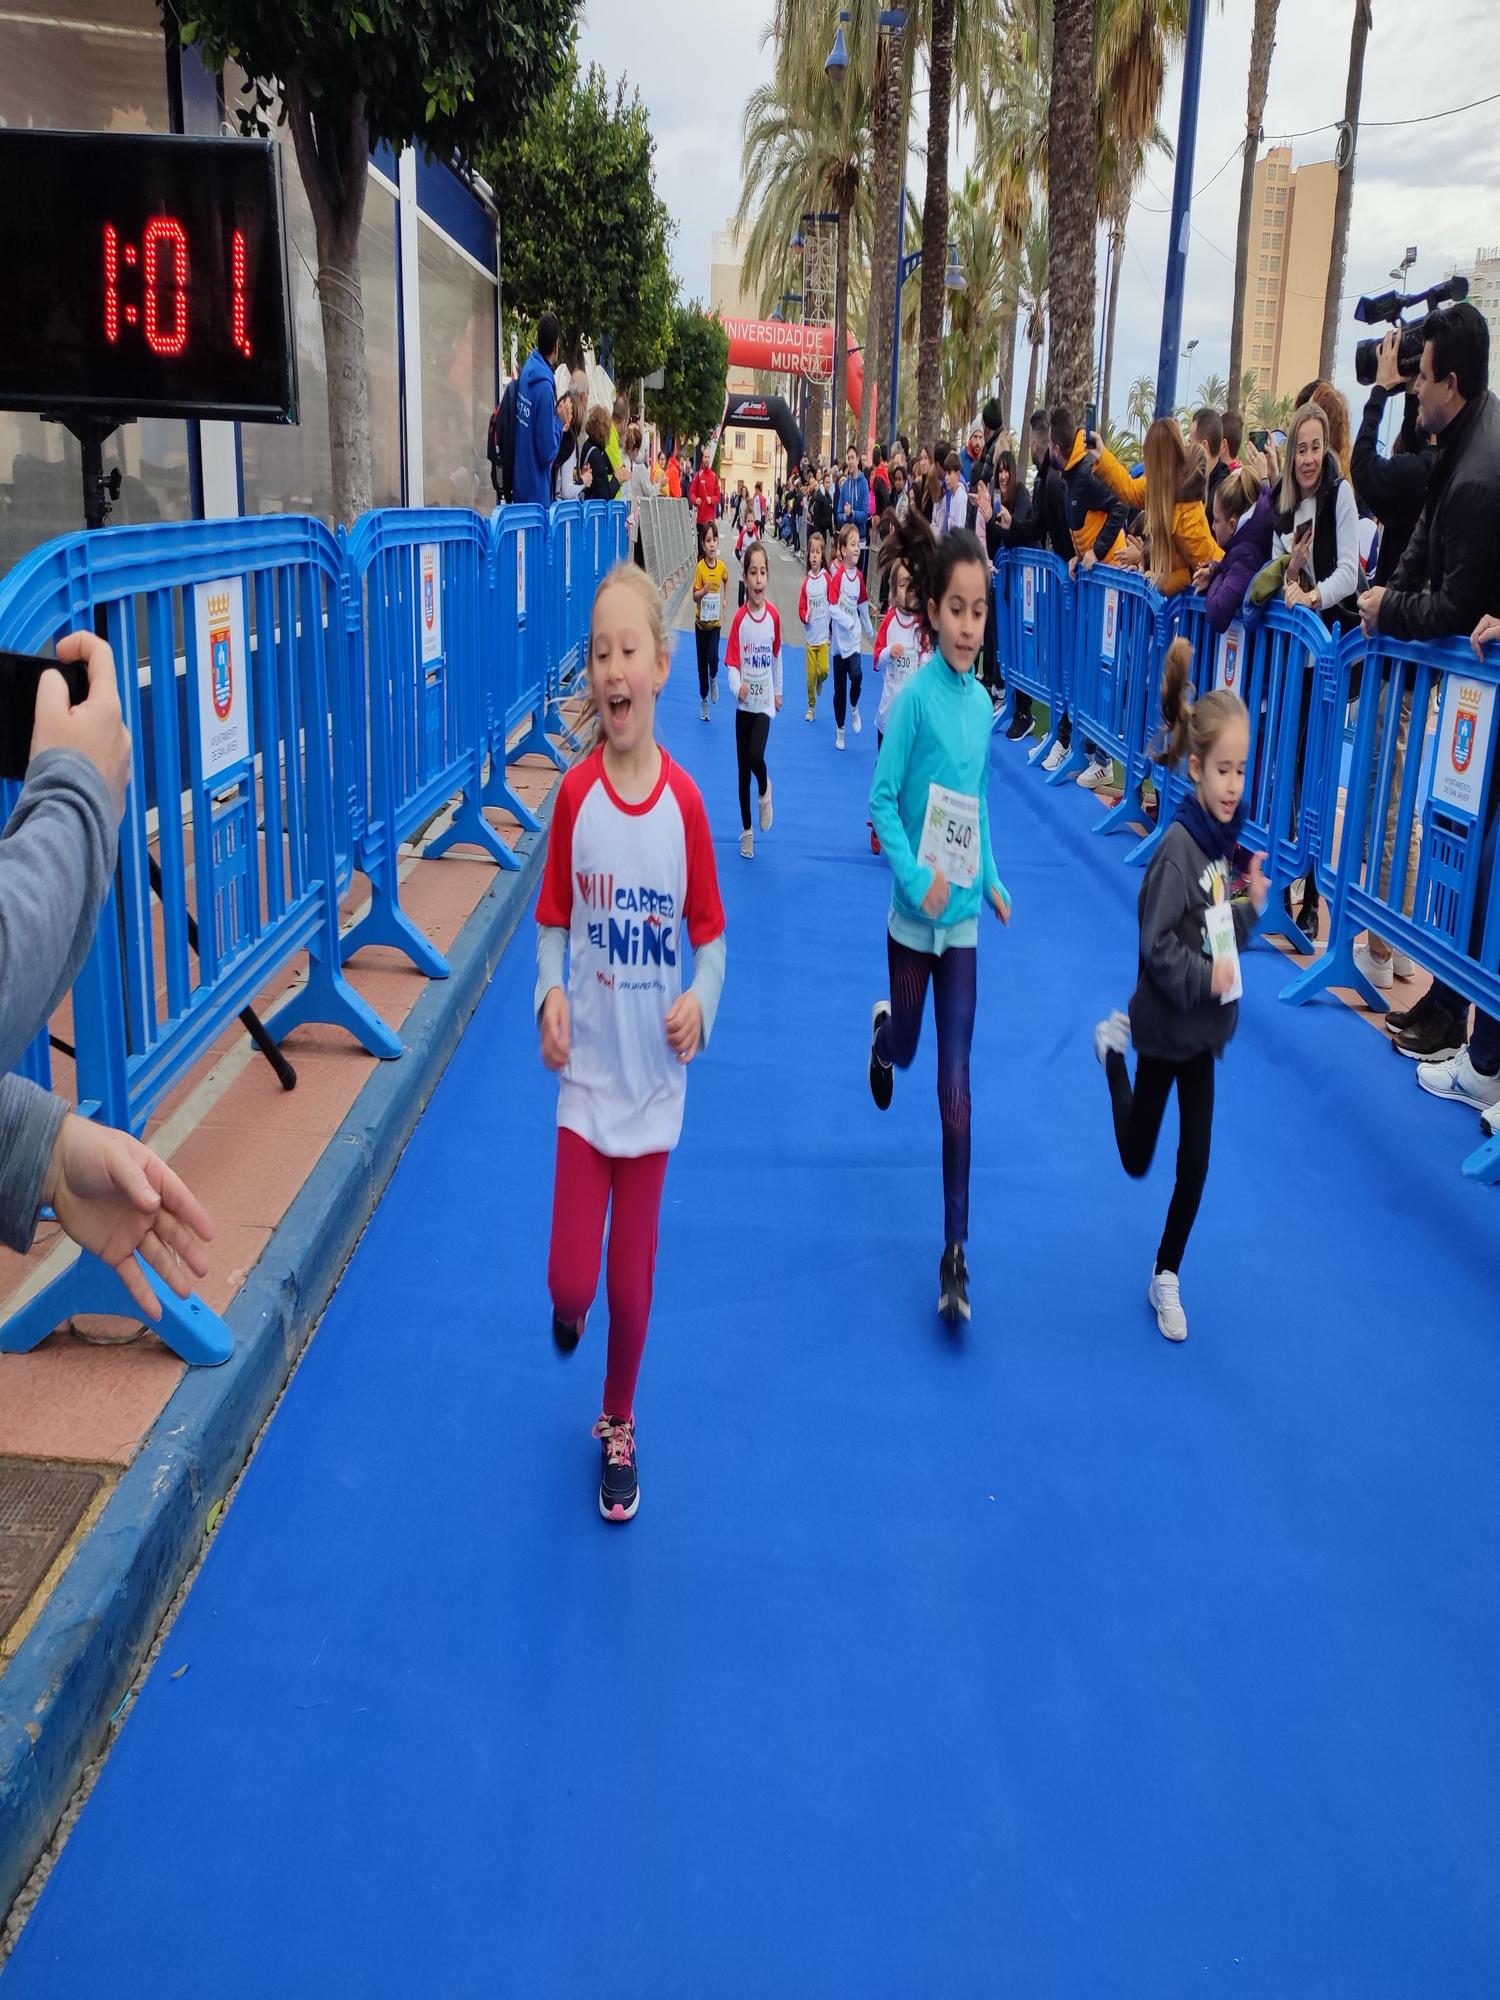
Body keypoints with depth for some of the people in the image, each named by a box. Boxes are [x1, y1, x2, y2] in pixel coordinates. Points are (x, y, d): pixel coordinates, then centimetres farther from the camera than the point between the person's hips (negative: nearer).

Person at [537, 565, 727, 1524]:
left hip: (654, 1074, 0)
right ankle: (570, 1304, 38)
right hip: (587, 1069, 0)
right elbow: (552, 926, 1)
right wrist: (550, 994, -17)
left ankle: (619, 1426, 36)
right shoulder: (574, 795, -9)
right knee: (571, 1278, -1)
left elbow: (710, 934, -1)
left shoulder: (685, 800, -10)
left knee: (632, 1278, 10)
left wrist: (700, 1002, -19)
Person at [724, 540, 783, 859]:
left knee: (756, 756, -20)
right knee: (743, 768, 8)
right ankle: (747, 830, 21)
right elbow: (732, 663, -10)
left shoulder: (773, 615, -5)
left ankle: (765, 792, 14)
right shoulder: (739, 618, -10)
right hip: (743, 702, 0)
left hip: (764, 701, 0)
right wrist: (737, 686, -29)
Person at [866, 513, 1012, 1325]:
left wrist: (990, 879, 7)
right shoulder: (917, 696, -14)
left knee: (956, 1089, 1)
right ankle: (882, 1027, 59)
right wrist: (915, 878, -22)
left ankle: (955, 1254, 6)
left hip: (962, 916, 3)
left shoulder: (982, 702, 0)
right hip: (914, 911, -3)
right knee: (905, 1046, 19)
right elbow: (882, 800, -13)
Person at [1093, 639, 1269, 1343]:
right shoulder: (1177, 847, -24)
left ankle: (1166, 1276, 28)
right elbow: (1156, 946, -25)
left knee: (1195, 1164, 10)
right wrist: (1207, 977, -32)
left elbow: (1225, 935, 6)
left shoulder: (1223, 840, -2)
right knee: (1137, 1158, 14)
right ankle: (1113, 1049, 36)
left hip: (1204, 1025, 6)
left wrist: (1252, 908, -11)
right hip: (1164, 1024, -6)